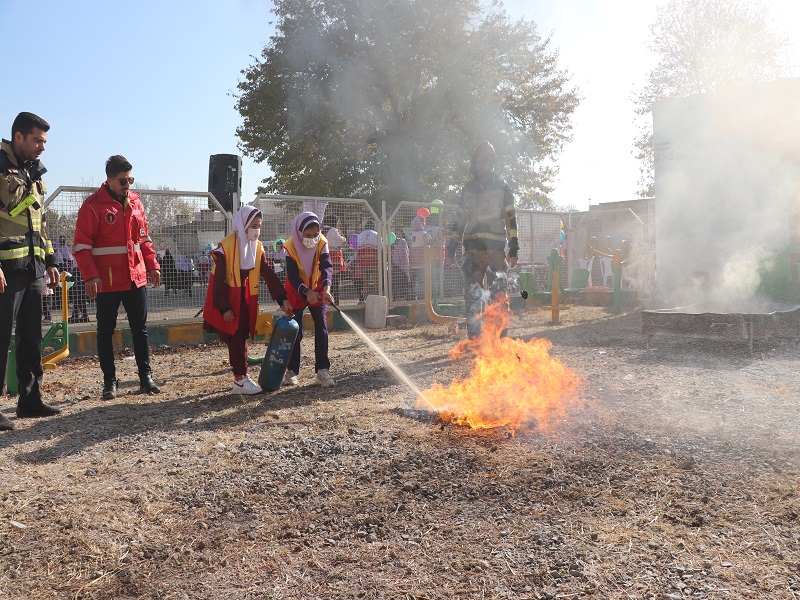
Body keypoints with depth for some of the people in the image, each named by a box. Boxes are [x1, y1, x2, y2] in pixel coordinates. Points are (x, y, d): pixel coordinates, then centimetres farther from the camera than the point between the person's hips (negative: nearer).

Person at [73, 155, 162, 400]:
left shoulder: (135, 201, 8)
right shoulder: (93, 205, -7)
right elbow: (82, 245, -9)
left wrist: (152, 266, 8)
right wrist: (90, 276, -16)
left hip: (136, 278, 5)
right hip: (107, 281, -4)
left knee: (140, 329, 9)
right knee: (106, 331, 6)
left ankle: (146, 377, 17)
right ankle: (110, 381, 15)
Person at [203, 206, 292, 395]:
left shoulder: (257, 247, 0)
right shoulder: (226, 246, -19)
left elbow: (269, 275, -4)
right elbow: (219, 280, -18)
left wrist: (283, 299, -13)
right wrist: (224, 309, -20)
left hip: (245, 297, 6)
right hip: (227, 298, -6)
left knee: (242, 337, 8)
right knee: (236, 338, -5)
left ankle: (240, 378, 15)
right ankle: (240, 379, 1)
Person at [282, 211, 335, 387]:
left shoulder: (322, 243, -19)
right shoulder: (291, 246, -23)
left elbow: (326, 266, -33)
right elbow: (292, 276, -28)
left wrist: (326, 288, -51)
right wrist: (306, 292, -45)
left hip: (317, 291, 1)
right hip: (296, 292, -1)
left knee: (322, 329, -8)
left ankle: (322, 371, -5)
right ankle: (291, 370, 13)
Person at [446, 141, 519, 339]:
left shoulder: (501, 187, 6)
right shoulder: (468, 189, 17)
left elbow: (510, 219, 3)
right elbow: (460, 220, 20)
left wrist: (513, 249, -4)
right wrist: (452, 248, 14)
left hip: (495, 248, -3)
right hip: (472, 248, 3)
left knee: (498, 295, -4)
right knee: (472, 295, 2)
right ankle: (474, 339, 8)